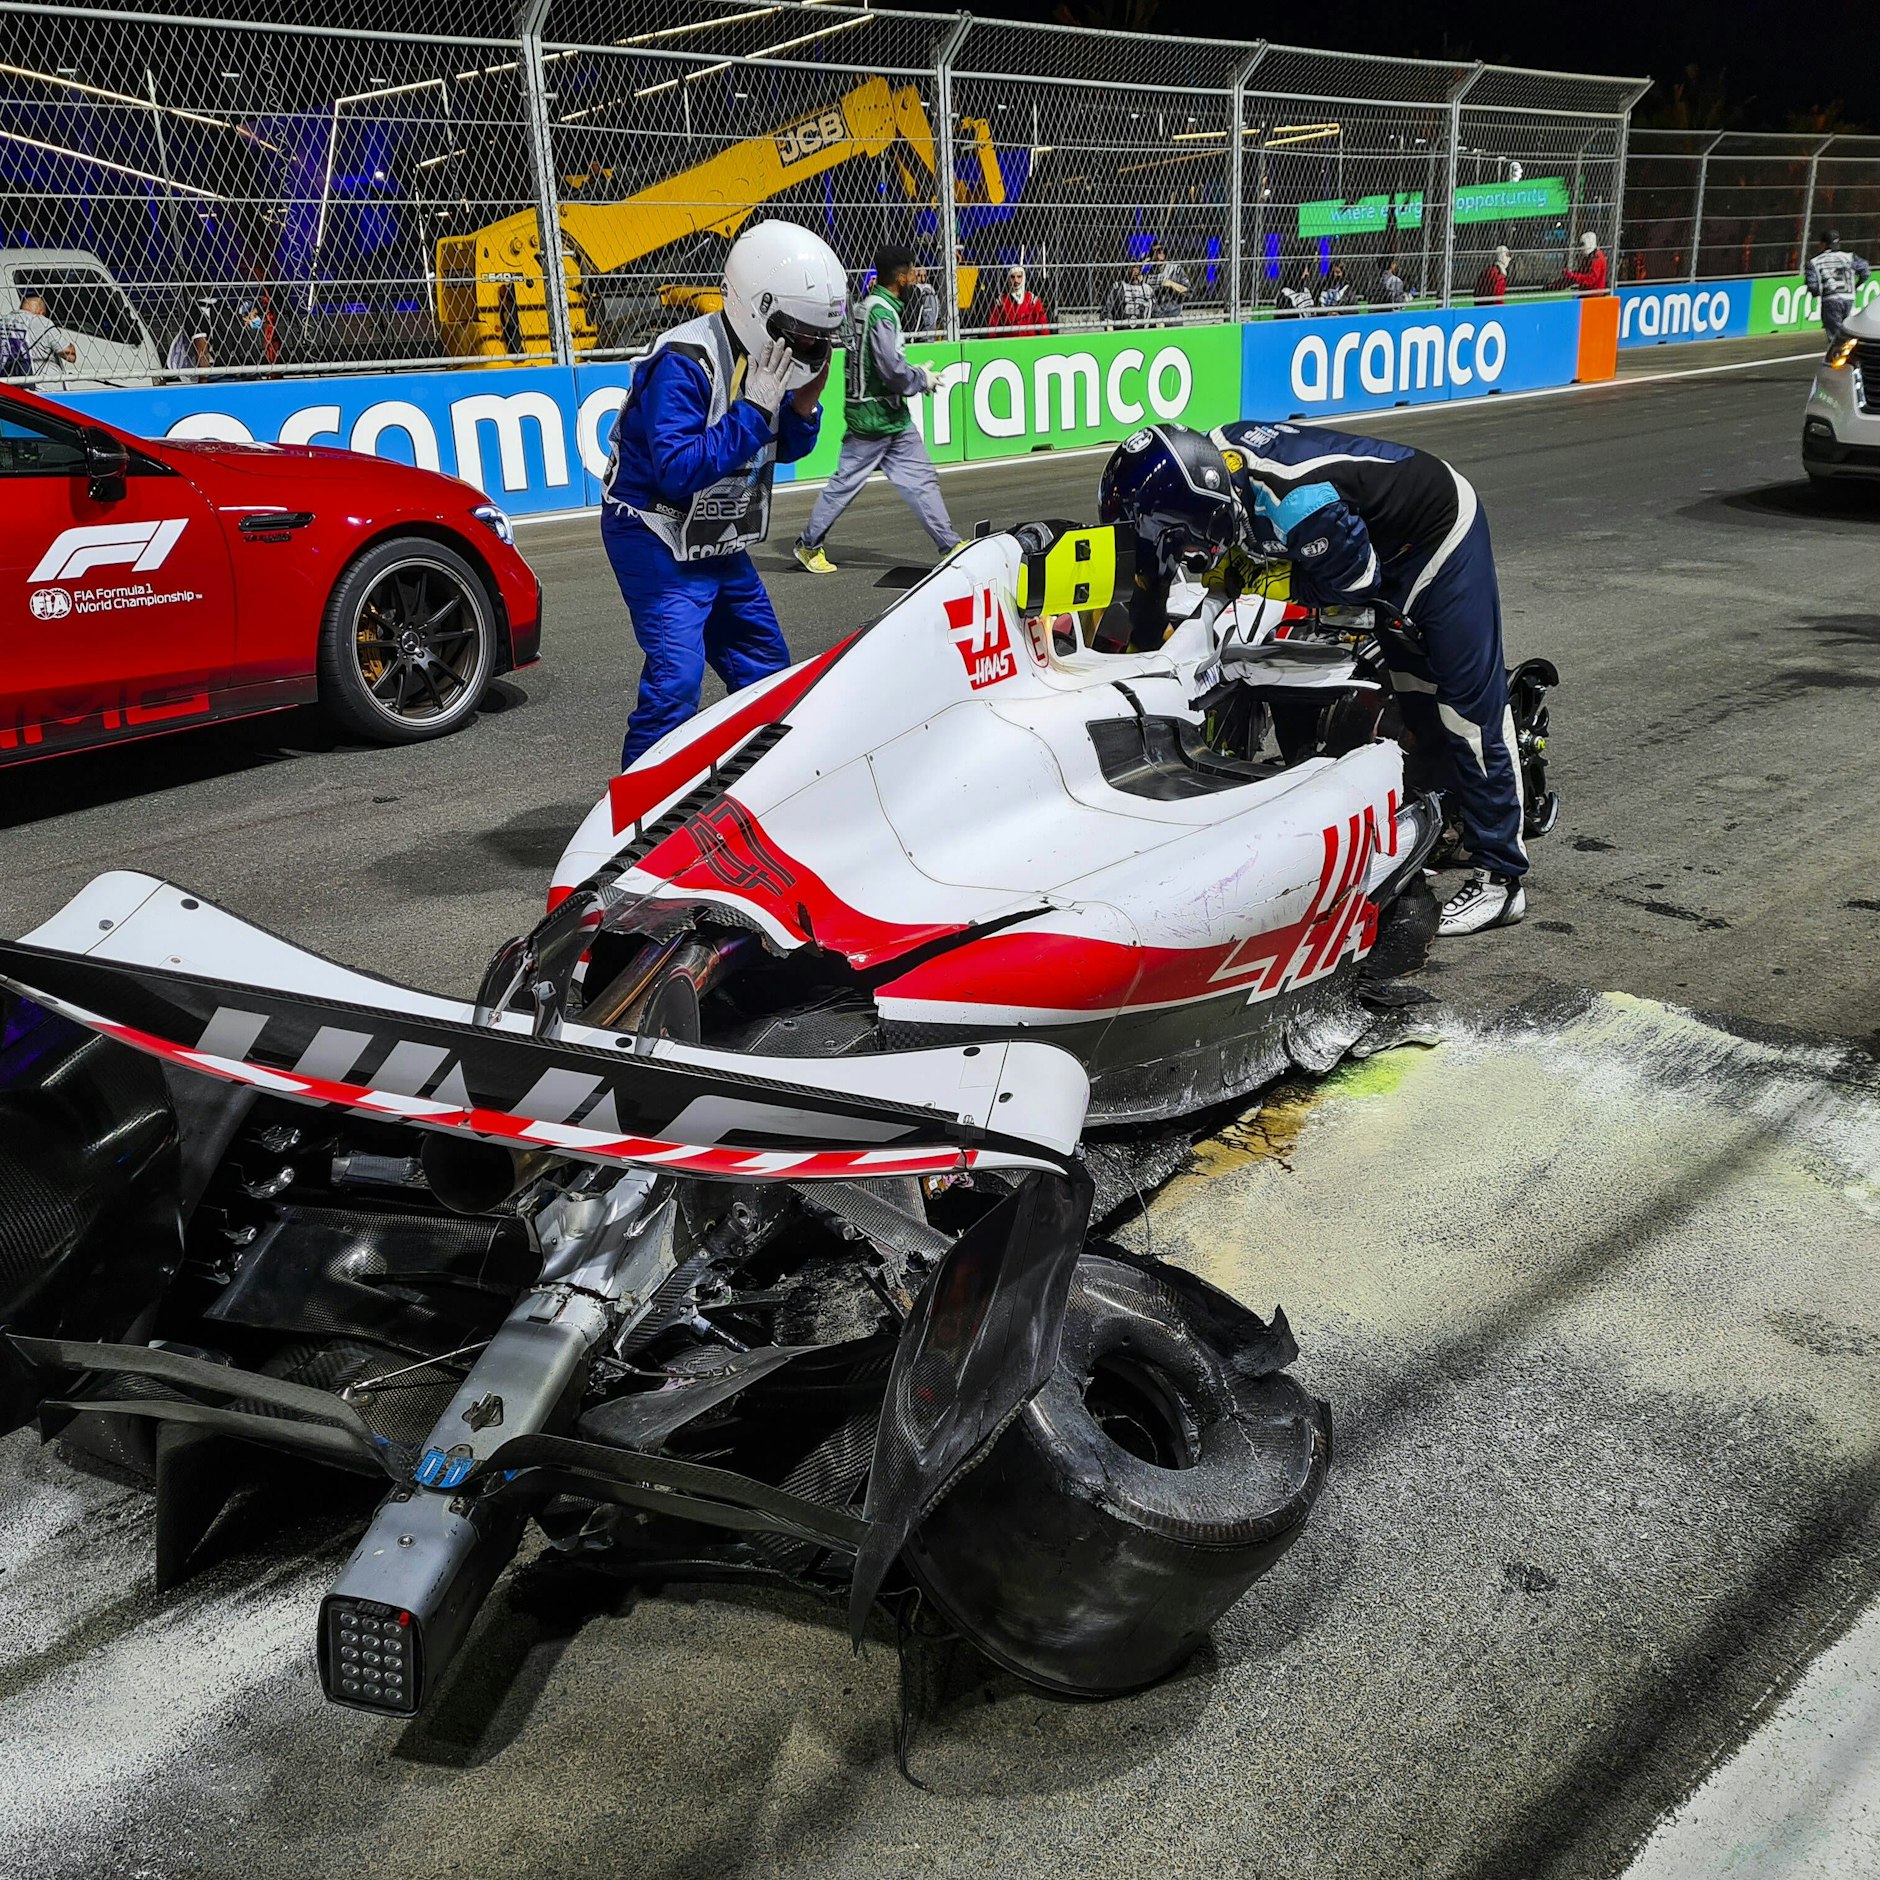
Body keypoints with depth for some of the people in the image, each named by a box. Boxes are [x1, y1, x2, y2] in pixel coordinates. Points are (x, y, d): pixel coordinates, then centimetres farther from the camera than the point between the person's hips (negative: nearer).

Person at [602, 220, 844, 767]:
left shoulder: (764, 358, 1)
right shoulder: (684, 364, -24)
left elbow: (785, 451, 12)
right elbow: (679, 471, -32)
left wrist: (806, 399, -8)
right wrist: (754, 409, -30)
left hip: (721, 545, 9)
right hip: (658, 542, -9)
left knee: (767, 671, 14)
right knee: (676, 677, -20)